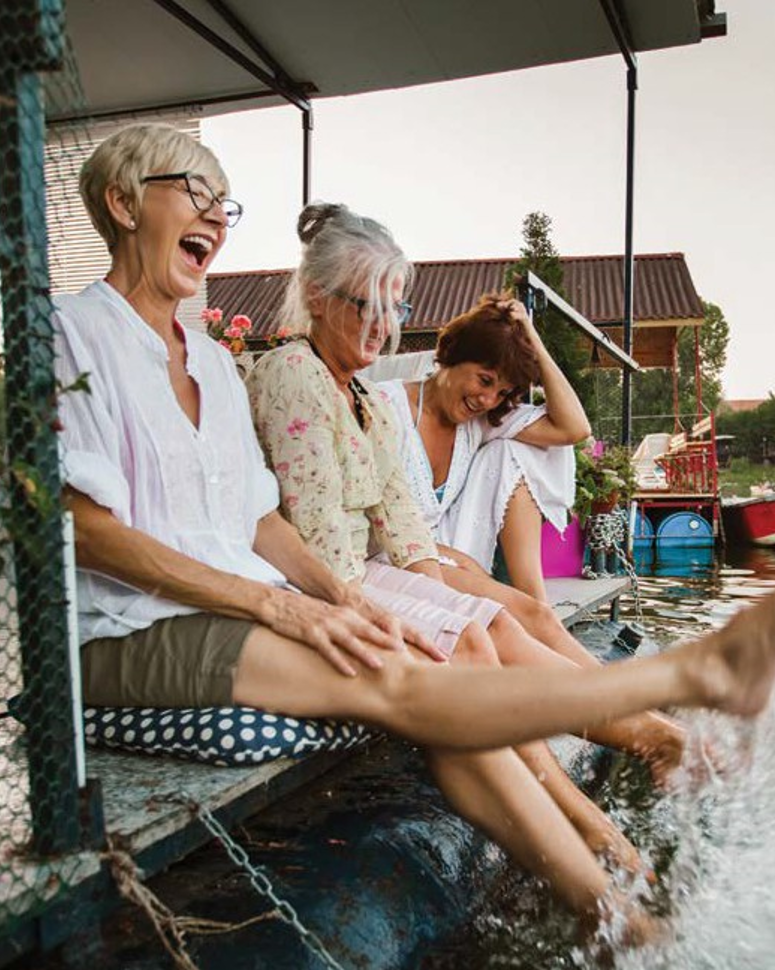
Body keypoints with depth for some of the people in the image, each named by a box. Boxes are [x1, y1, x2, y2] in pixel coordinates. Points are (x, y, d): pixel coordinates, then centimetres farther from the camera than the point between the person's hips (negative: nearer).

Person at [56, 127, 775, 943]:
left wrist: (341, 598, -6)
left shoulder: (209, 359, 17)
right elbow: (87, 530, -14)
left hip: (234, 600, 6)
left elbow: (257, 518, 13)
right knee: (389, 682, -24)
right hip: (129, 631, -6)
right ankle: (694, 669, -21)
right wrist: (280, 604, -20)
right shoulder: (74, 335, -5)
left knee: (427, 677, -16)